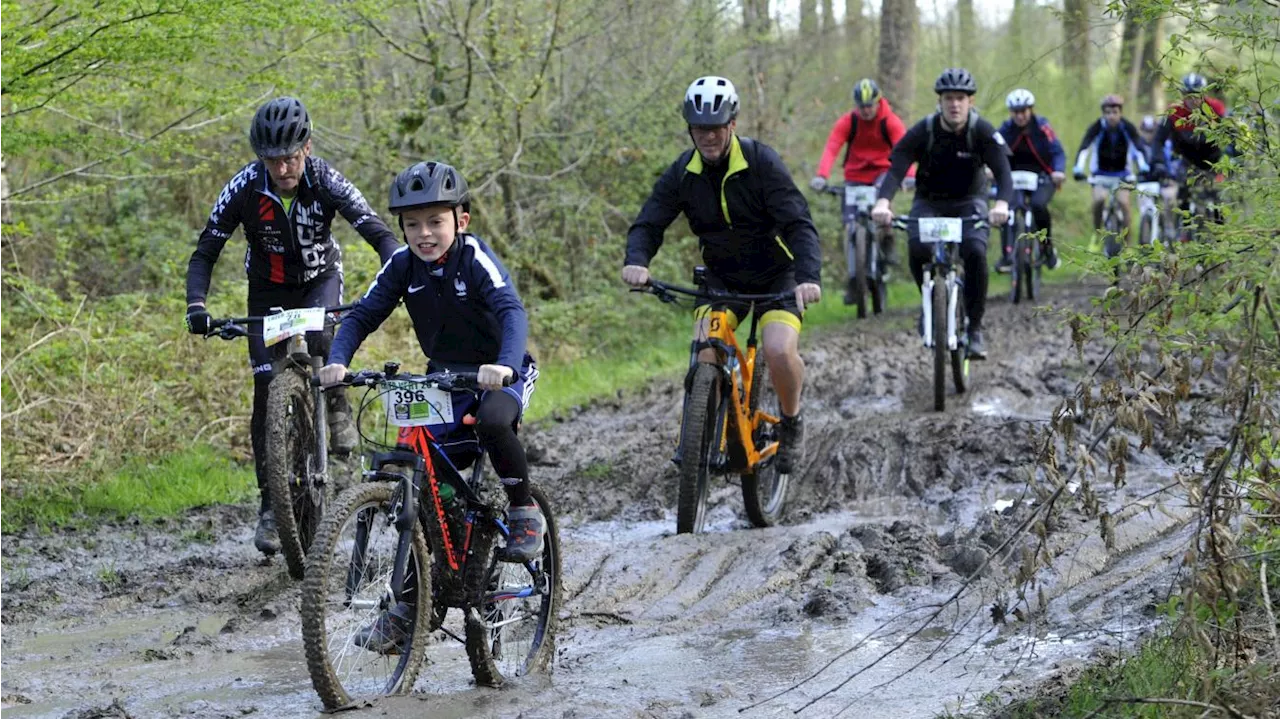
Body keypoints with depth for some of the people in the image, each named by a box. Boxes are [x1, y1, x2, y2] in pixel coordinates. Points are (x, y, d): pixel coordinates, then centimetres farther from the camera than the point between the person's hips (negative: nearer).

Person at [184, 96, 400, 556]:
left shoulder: (325, 181, -24)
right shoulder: (245, 187, -23)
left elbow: (380, 235, -27)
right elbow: (205, 253, -19)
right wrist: (196, 306, -36)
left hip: (320, 281, -1)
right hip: (269, 290, 1)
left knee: (319, 340, -35)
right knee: (268, 393, -8)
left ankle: (336, 408, -4)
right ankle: (271, 505, 1)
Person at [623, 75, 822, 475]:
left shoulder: (761, 162, -19)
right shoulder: (683, 173, -8)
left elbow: (798, 224, -25)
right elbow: (649, 223, -10)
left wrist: (809, 276, -42)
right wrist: (636, 261, -33)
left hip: (776, 276, -3)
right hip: (721, 279, 3)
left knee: (779, 350, -27)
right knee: (705, 353, -22)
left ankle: (791, 423, 2)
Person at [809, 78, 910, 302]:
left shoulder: (890, 122, -12)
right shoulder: (847, 122, -10)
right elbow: (831, 149, -22)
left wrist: (909, 175, -45)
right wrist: (821, 176, -40)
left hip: (882, 172, -1)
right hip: (855, 176, 1)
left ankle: (887, 241, -18)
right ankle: (852, 280, 3)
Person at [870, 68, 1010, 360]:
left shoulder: (982, 131, -17)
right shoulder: (922, 131, -17)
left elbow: (1003, 171, -28)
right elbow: (896, 168, -26)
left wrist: (1002, 204, -49)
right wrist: (883, 202, -47)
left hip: (969, 203, -1)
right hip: (929, 202, 1)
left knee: (975, 252, -28)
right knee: (916, 249, -29)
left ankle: (974, 328, -14)